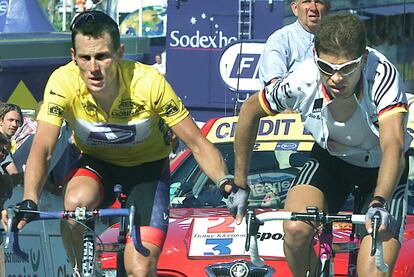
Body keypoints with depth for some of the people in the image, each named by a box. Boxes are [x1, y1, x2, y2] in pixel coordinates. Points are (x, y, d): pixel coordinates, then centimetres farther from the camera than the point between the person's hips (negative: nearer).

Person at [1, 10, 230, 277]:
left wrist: (227, 184, -41)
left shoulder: (148, 82, -30)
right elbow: (42, 149, -31)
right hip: (97, 165, 1)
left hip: (147, 168, -1)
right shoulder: (63, 82, -27)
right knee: (76, 202, -34)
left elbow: (198, 144, -24)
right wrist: (29, 202, -49)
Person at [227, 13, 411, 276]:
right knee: (296, 229, -27)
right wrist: (239, 184, -4)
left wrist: (379, 205, -63)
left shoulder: (383, 76, -36)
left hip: (382, 168, -2)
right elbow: (250, 111, -7)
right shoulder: (301, 81, -27)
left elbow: (393, 146, -47)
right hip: (330, 159, 2)